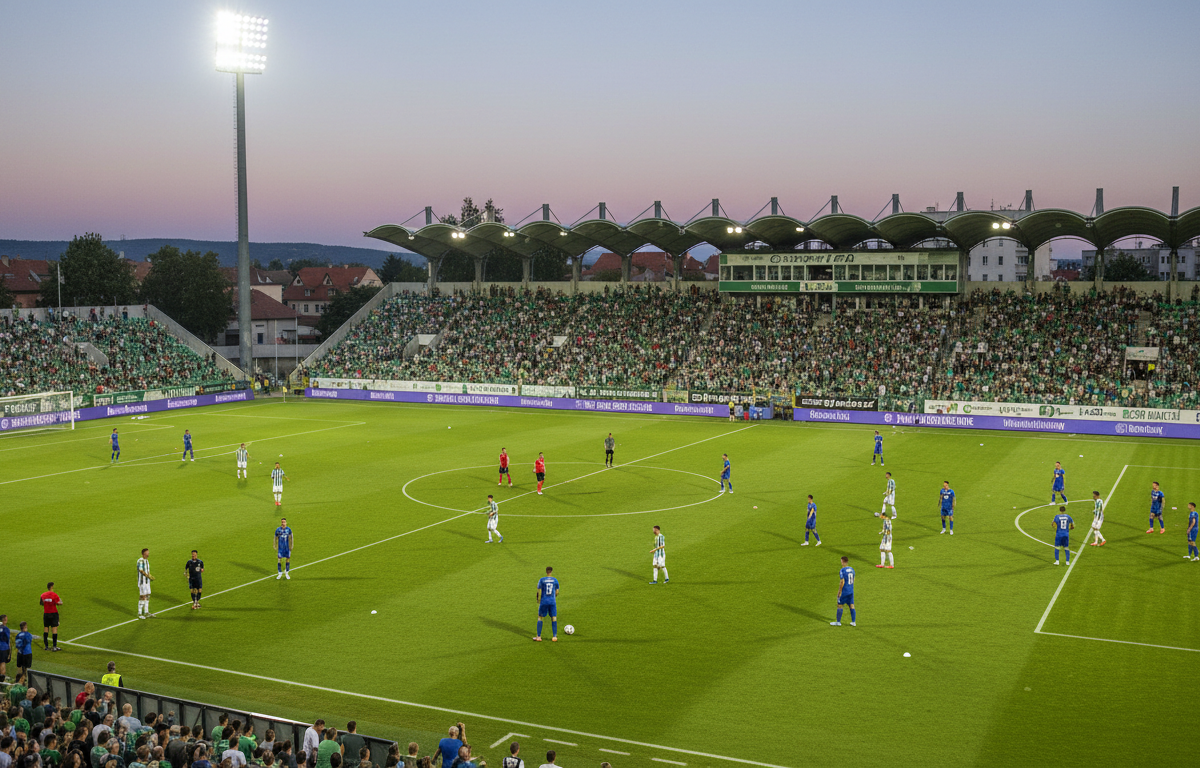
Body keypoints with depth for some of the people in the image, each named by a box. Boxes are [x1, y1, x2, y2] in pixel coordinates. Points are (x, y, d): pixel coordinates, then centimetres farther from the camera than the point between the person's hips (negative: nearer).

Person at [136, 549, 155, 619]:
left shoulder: (146, 560, 13)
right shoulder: (140, 560, -15)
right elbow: (141, 570, -23)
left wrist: (151, 576, 4)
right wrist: (148, 576, -24)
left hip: (147, 581, 9)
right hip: (142, 582, -9)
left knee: (147, 597, 11)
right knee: (142, 597, -6)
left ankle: (146, 613, 17)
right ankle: (139, 614, 1)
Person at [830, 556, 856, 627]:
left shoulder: (842, 570, -17)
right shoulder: (852, 569, 6)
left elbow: (842, 582, -19)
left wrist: (839, 591, -12)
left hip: (844, 592, -7)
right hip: (851, 591, 7)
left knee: (840, 605, 5)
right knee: (851, 606, 10)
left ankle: (838, 622, 11)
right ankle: (853, 622, 14)